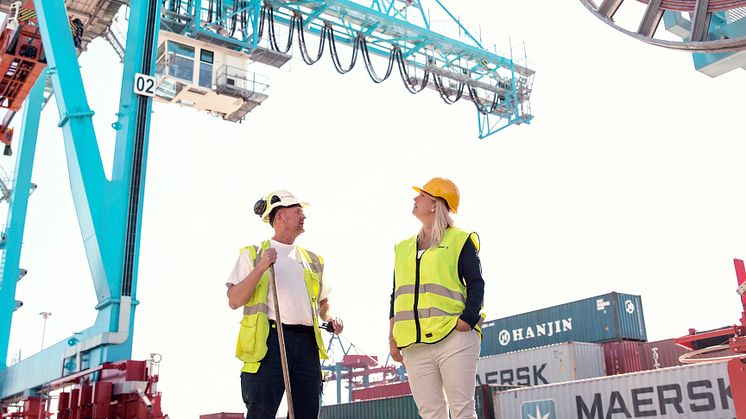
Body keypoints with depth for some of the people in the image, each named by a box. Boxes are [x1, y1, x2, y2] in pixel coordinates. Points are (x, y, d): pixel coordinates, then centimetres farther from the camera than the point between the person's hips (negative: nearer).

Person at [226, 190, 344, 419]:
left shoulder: (312, 260, 23)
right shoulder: (253, 254, 9)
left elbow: (323, 303, 30)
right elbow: (234, 301, -1)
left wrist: (331, 318, 8)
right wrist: (260, 268, -12)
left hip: (307, 343, 5)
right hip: (269, 340, -5)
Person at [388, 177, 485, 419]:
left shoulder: (460, 241, 5)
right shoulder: (404, 248, 21)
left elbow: (476, 284, -2)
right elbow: (397, 294, 19)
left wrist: (466, 323, -15)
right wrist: (393, 336, 10)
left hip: (453, 338, -5)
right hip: (414, 344, 5)